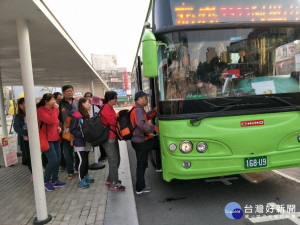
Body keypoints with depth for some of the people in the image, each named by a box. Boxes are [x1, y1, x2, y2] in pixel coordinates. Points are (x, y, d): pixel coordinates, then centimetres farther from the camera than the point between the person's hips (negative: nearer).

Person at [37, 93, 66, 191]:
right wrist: (56, 109, -18)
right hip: (47, 139, -7)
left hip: (56, 138, 8)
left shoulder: (54, 109, 10)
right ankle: (46, 181, 10)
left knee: (58, 160, 9)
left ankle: (55, 180, 24)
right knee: (53, 160, -10)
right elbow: (50, 121, -25)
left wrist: (59, 127, 6)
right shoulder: (40, 110, -12)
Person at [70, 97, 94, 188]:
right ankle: (81, 180, 8)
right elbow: (72, 130, -15)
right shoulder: (76, 116, -15)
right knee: (82, 160, -5)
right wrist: (82, 135, -21)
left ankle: (86, 176, 30)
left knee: (86, 159, 15)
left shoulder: (86, 115, 10)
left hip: (87, 142, 7)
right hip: (79, 142, -7)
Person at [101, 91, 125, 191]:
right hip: (109, 138, -10)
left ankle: (110, 179, 30)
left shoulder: (110, 108, 16)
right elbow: (113, 122, -17)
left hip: (113, 137, 10)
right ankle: (113, 184, 4)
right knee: (113, 161, -5)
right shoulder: (106, 108, -16)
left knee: (116, 159, 17)